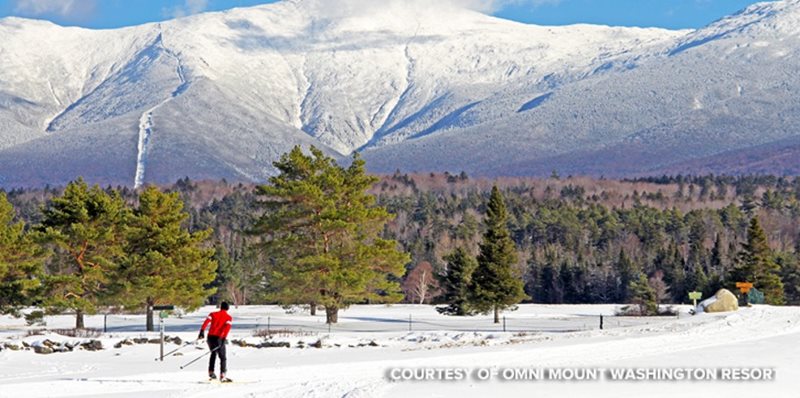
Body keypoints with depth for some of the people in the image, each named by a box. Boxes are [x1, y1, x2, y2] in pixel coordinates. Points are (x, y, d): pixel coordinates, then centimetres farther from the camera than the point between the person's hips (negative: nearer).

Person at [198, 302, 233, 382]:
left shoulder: (213, 314, 13)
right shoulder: (229, 317, 5)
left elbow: (206, 322, -4)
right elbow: (227, 328, -12)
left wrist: (202, 331, -14)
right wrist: (223, 339, -21)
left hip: (210, 336, 4)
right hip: (219, 338, -4)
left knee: (213, 353, 28)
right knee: (223, 357, 3)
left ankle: (211, 372, 25)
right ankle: (222, 375, -11)